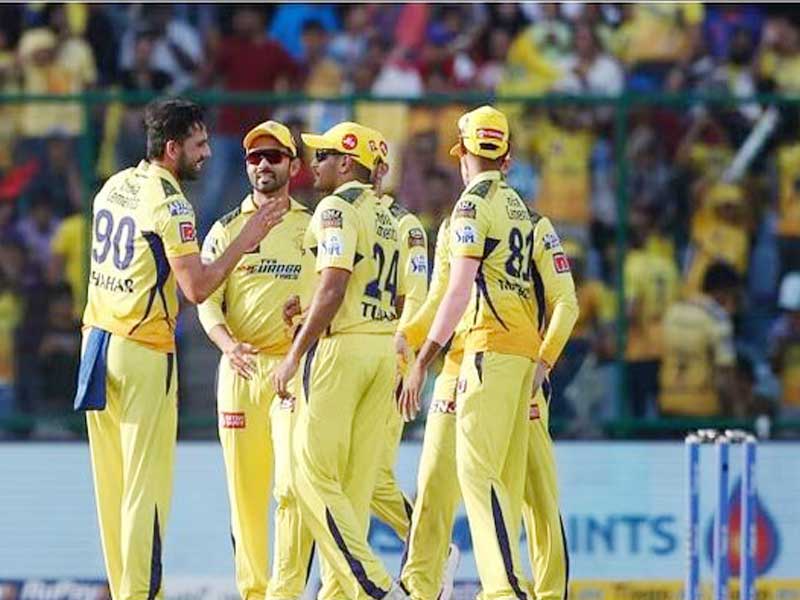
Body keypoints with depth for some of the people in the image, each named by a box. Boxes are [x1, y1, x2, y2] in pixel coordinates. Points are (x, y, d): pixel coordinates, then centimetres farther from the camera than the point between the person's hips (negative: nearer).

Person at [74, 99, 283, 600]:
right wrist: (244, 243, -11)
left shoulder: (114, 187, 11)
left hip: (97, 339, 8)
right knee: (147, 484, -6)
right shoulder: (169, 202, -14)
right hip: (142, 354, -8)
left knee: (112, 483, 10)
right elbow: (197, 287, -19)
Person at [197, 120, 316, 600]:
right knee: (245, 489, 3)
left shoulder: (314, 228, 12)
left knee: (293, 484, -14)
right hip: (240, 368, 1)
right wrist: (227, 343, -19)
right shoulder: (226, 230, 11)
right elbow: (206, 300, 0)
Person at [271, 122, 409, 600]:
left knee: (315, 476, -6)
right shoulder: (387, 218, 17)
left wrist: (295, 355, -15)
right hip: (385, 349, 9)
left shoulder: (337, 208, -9)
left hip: (341, 346, -9)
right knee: (356, 481, 9)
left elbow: (333, 288, -18)